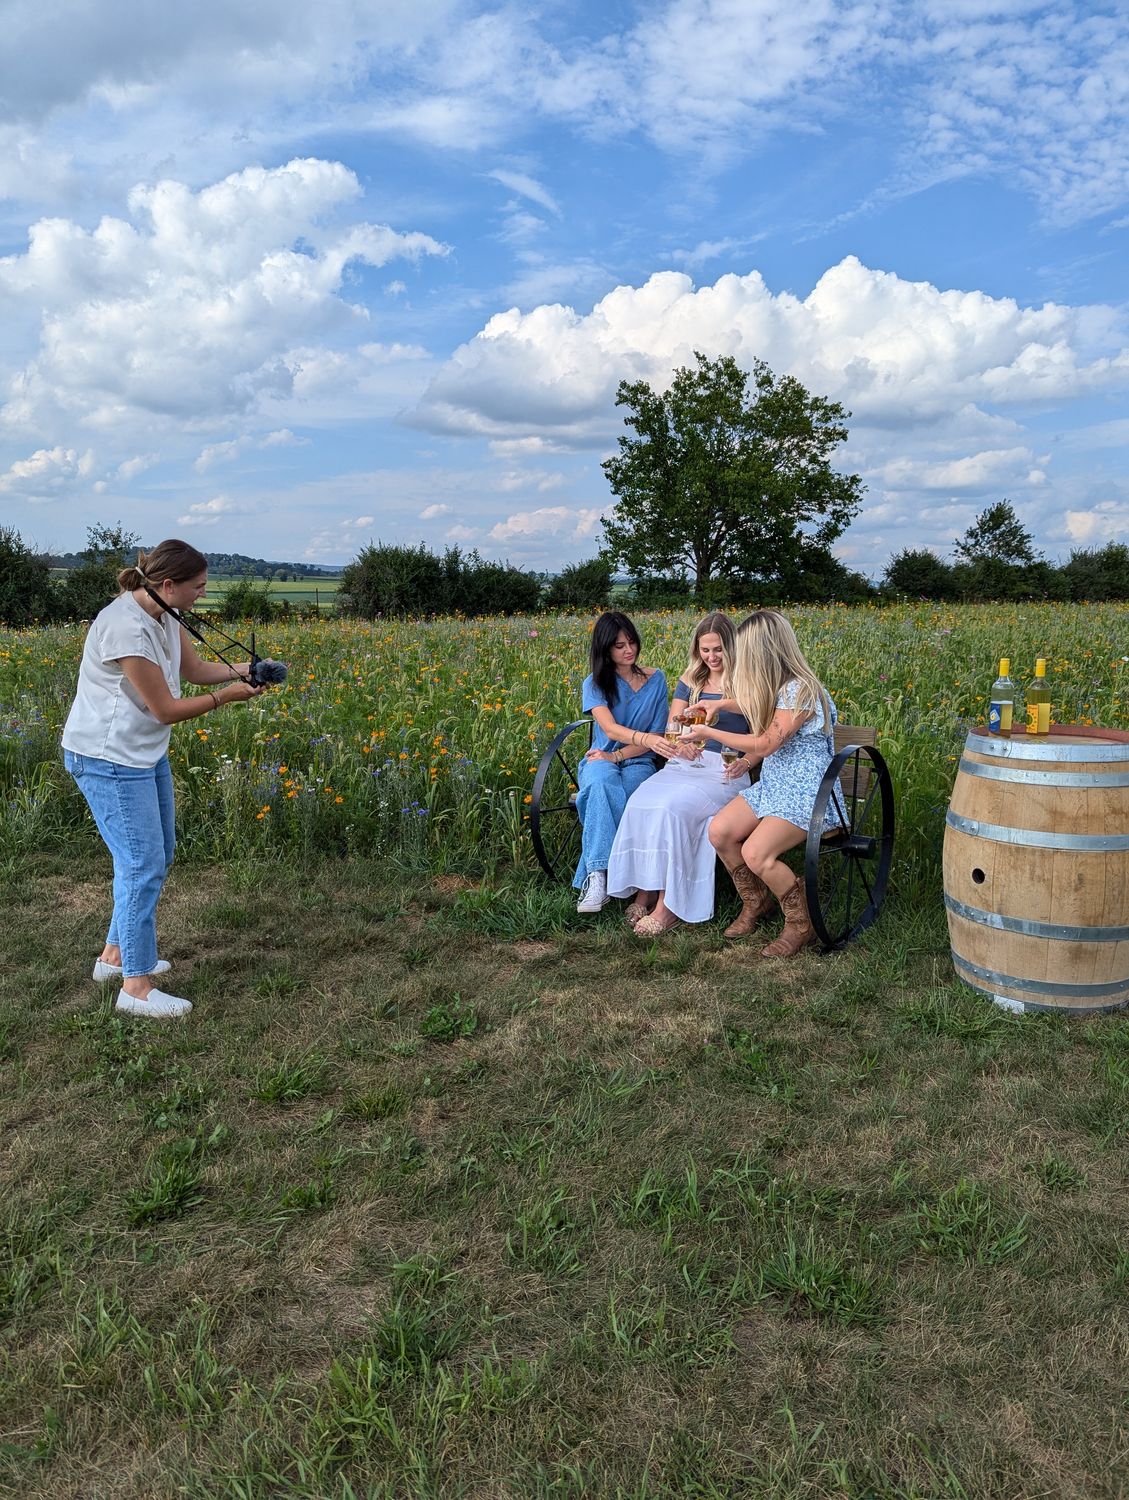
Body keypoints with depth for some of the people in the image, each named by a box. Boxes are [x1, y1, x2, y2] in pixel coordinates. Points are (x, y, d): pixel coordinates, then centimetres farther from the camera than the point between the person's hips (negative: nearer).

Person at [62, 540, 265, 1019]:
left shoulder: (162, 614, 2)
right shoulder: (126, 628, -27)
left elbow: (195, 669, 12)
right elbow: (166, 709, -22)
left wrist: (242, 669, -5)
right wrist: (226, 696, -13)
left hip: (144, 753, 10)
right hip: (109, 759, -10)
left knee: (158, 854, 16)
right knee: (142, 863, -8)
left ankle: (117, 954, 31)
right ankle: (135, 987, 2)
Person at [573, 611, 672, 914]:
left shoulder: (655, 679, 4)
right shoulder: (595, 684, 0)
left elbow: (658, 736, 3)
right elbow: (610, 729, -19)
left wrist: (617, 755, -11)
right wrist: (645, 739, -40)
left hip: (638, 763, 0)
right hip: (602, 759, 0)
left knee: (604, 796, -36)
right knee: (603, 784, -39)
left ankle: (595, 876, -37)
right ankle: (599, 873, -45)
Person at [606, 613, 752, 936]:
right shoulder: (690, 681, 16)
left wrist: (747, 761, -24)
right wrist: (679, 743, -15)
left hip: (723, 772, -4)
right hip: (683, 764, 4)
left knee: (671, 809, -32)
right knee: (640, 804, -26)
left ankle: (669, 904, -25)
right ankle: (643, 889, -18)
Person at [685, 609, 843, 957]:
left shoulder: (800, 690, -20)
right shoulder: (776, 687, 10)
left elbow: (764, 745, -20)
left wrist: (709, 733, -10)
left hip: (806, 794, -8)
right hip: (772, 785, 9)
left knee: (756, 852, -27)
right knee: (719, 831, -12)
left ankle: (801, 924, -3)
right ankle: (755, 902, 11)